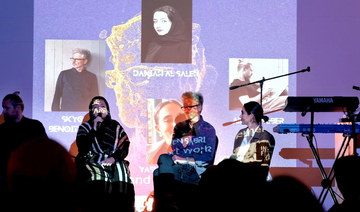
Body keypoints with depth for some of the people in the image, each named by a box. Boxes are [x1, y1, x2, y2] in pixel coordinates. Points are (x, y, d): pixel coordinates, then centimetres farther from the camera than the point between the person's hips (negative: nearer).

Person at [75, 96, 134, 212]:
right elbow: (83, 149, -2)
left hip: (113, 162, 2)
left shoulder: (115, 126, 19)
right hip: (91, 162, -2)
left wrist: (114, 158, -6)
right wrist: (94, 129, -6)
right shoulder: (85, 127, 14)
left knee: (121, 172, -24)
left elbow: (125, 147, 11)